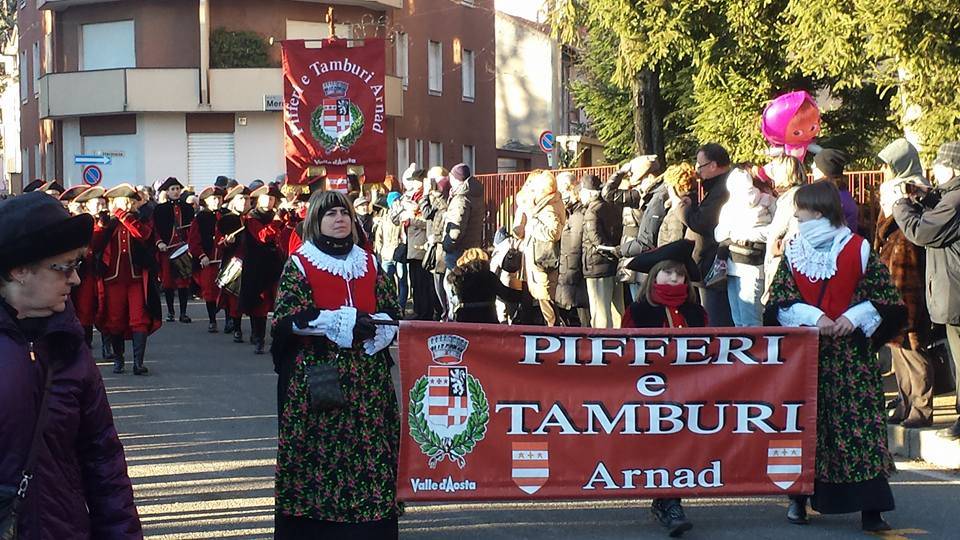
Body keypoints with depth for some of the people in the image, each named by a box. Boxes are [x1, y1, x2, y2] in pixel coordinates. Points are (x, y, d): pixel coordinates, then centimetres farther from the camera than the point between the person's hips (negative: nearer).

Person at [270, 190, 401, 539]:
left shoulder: (368, 262, 12)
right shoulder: (299, 264, -1)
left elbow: (392, 312, 11)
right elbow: (288, 319, -10)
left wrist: (374, 328, -12)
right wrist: (343, 323, -17)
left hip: (367, 379, 4)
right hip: (315, 377, -4)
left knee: (368, 447, 0)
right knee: (318, 449, -4)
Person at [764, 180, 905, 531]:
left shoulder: (858, 249, 1)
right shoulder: (793, 252, 8)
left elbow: (886, 297, 2)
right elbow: (780, 302, 3)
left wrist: (855, 318, -12)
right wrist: (812, 318, -12)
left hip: (850, 354, -2)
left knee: (860, 422, -6)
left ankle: (871, 509, -5)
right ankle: (799, 497, 16)